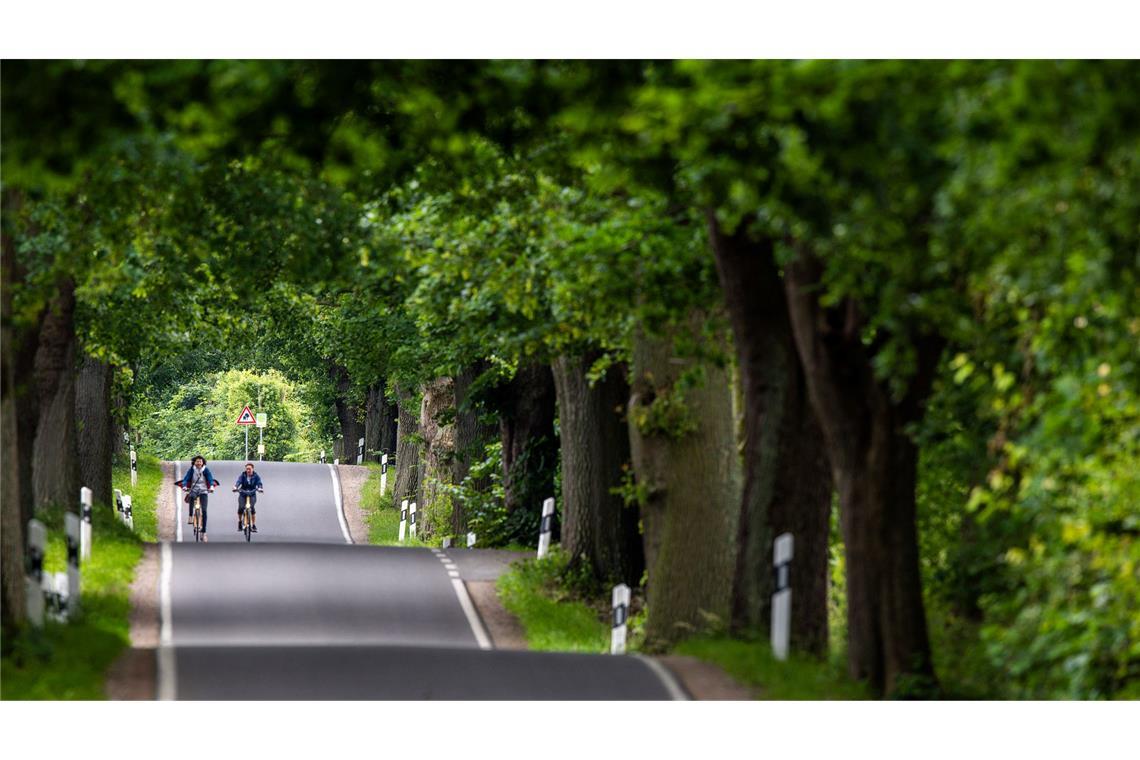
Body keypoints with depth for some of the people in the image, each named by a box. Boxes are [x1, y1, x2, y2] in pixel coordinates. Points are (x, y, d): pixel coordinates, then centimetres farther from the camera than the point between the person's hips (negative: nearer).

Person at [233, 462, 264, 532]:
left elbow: (259, 483, -19)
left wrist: (259, 488, -42)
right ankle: (239, 521, 8)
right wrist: (235, 487, -43)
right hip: (243, 494, 1)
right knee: (240, 507, -20)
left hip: (252, 495, -1)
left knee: (252, 507, -24)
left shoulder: (256, 476, -4)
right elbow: (238, 481, -21)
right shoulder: (242, 476, -4)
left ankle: (254, 525, -18)